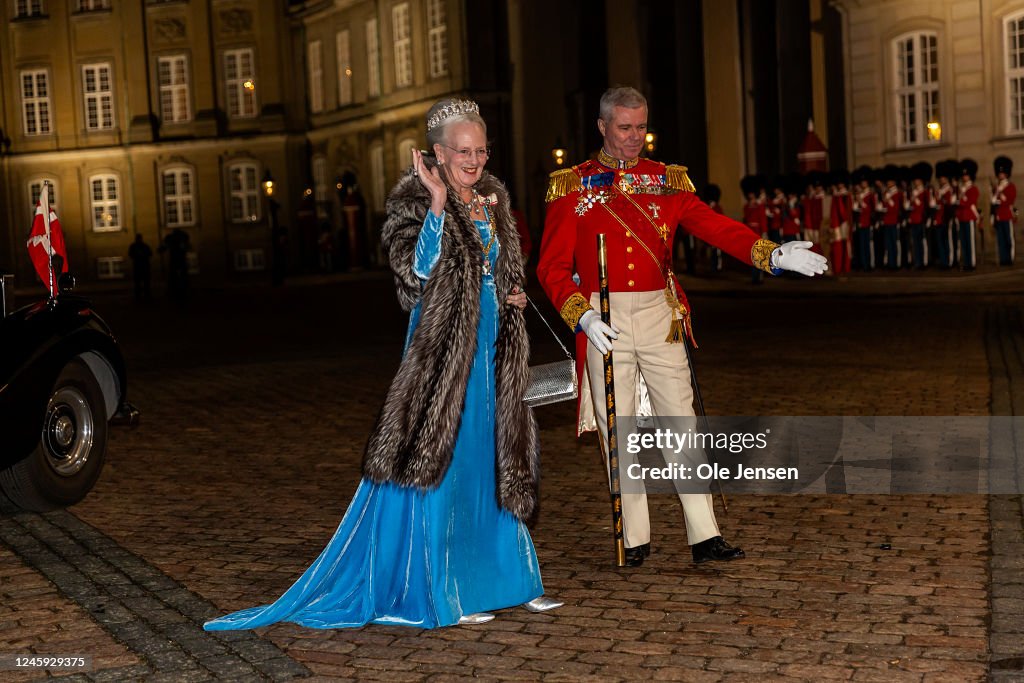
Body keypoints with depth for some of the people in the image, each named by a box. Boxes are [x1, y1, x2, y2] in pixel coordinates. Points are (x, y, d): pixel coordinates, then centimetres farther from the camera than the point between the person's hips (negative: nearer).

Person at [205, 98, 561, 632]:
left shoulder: (492, 199, 11)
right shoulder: (416, 201, -8)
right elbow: (417, 270, -21)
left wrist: (515, 293, 3)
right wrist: (438, 204, -27)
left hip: (492, 352, 7)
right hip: (444, 348, -7)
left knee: (495, 465, 12)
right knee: (441, 467, -2)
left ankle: (506, 577, 23)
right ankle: (445, 595, 7)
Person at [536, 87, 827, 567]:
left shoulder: (667, 180, 9)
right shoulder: (571, 186, 2)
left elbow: (713, 226, -3)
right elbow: (552, 266, -1)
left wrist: (771, 255, -19)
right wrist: (584, 318, -16)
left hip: (660, 315, 2)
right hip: (603, 321, -2)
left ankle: (705, 536, 5)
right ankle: (635, 539, 15)